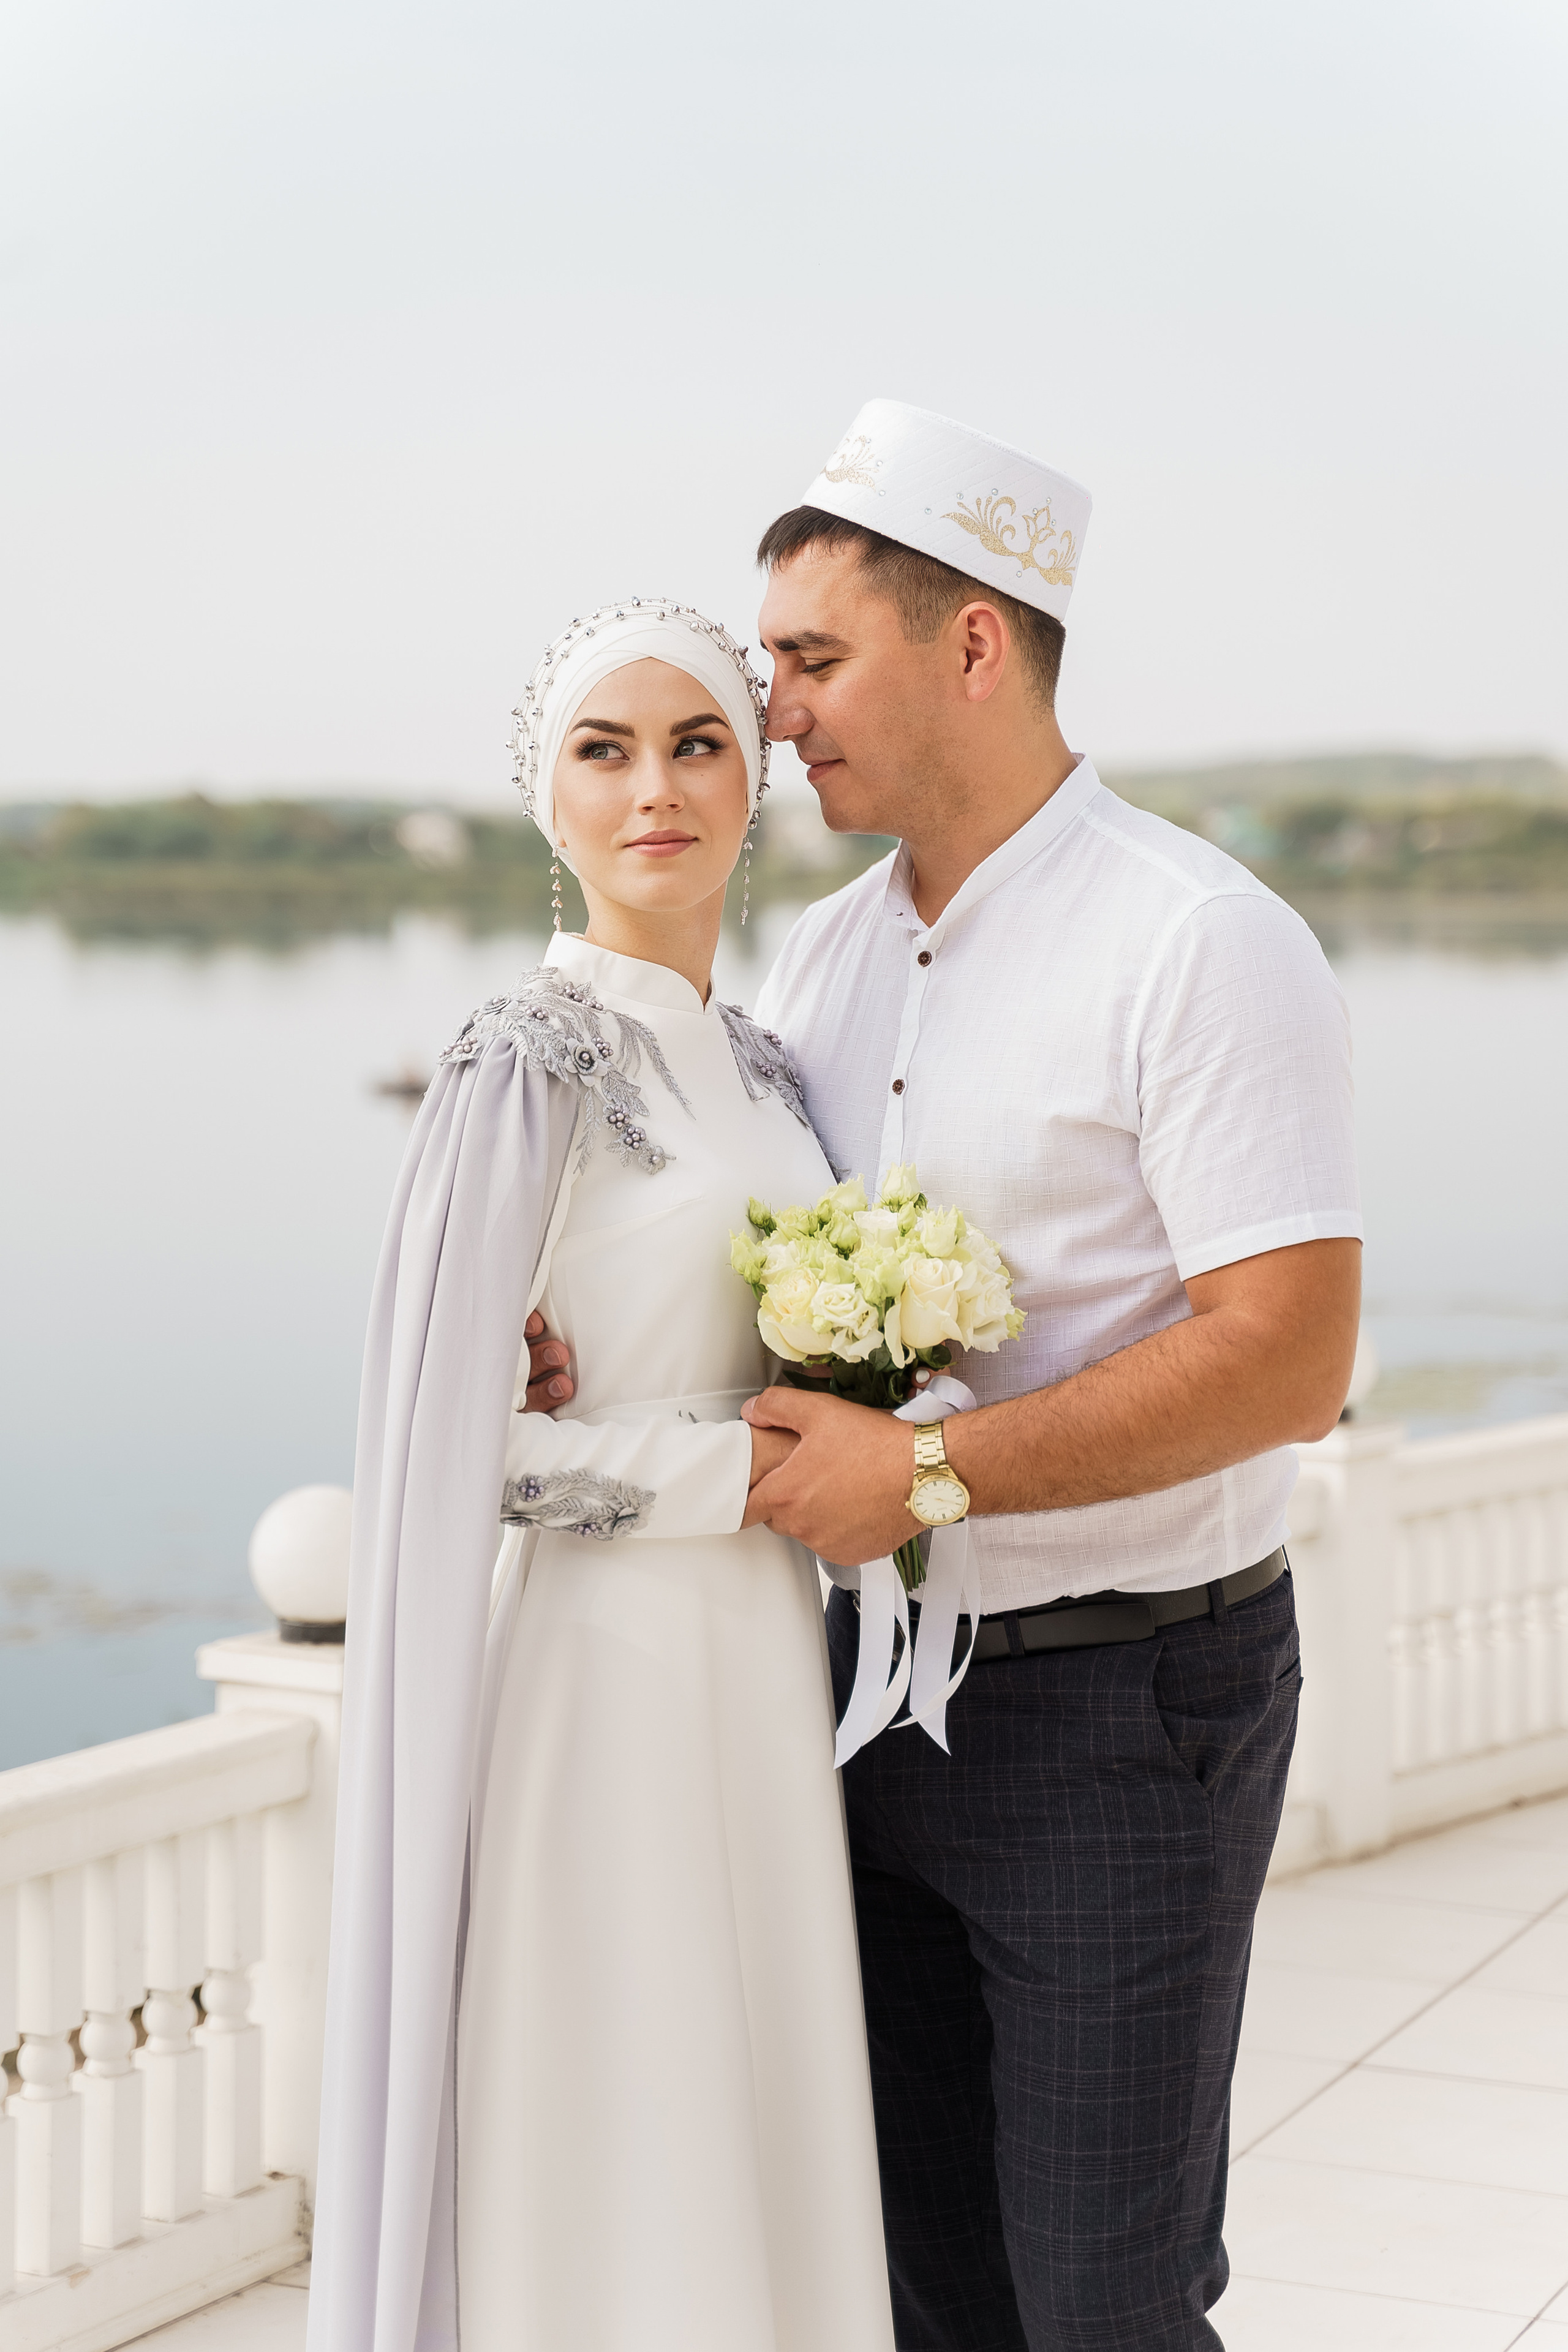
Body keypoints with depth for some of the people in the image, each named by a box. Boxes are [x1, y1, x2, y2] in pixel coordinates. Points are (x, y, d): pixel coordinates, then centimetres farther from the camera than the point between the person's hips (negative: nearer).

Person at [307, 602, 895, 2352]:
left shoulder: (751, 1061, 11)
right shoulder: (530, 1061, -13)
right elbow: (444, 1448, -17)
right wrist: (743, 1469, -14)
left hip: (760, 1666, 8)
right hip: (604, 1671, -8)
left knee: (748, 2149, 15)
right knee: (613, 2174, 2)